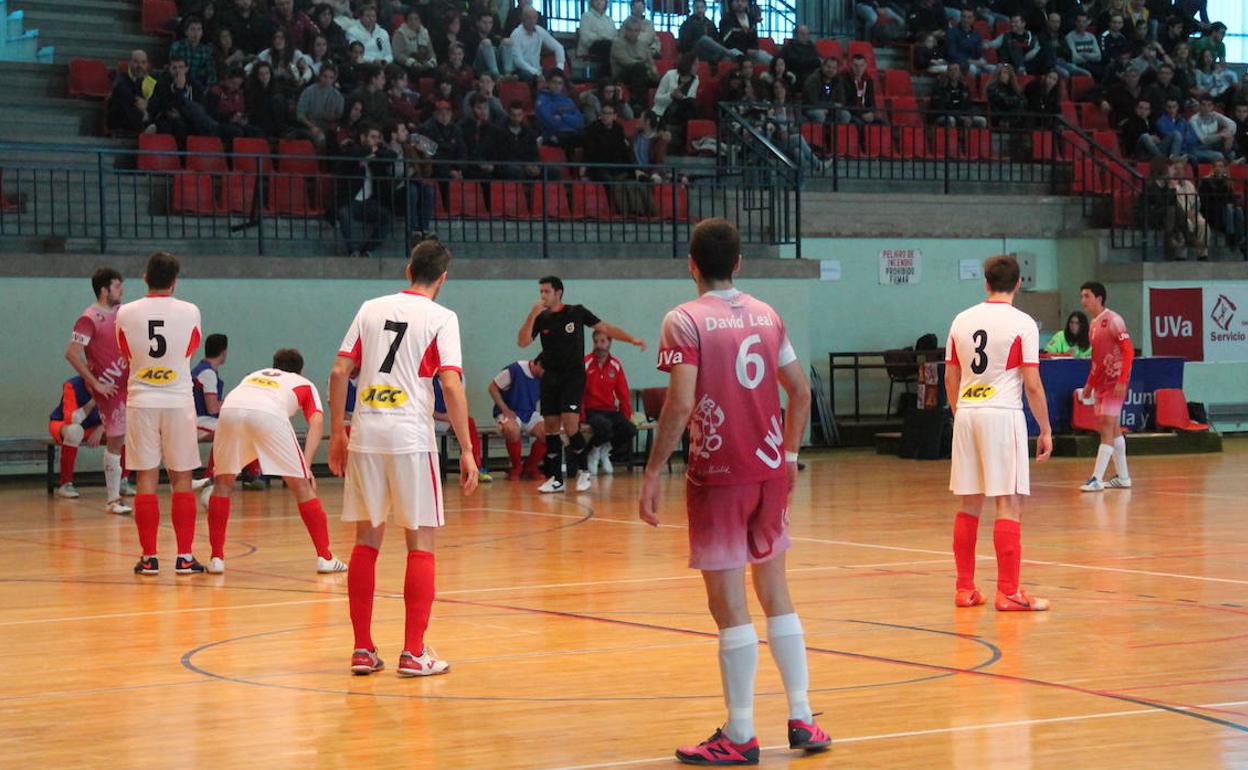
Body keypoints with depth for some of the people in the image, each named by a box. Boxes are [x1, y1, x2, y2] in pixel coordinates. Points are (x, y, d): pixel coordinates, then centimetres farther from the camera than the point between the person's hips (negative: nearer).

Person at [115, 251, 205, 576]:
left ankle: (149, 558, 5)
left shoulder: (126, 313, -3)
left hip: (141, 401, 1)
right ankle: (184, 557, 5)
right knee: (181, 479, 6)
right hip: (178, 400, -1)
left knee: (146, 479, 5)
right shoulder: (189, 312, -5)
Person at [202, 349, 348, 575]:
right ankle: (325, 557, 9)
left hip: (229, 407, 3)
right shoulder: (305, 385, 33)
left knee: (223, 484, 22)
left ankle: (216, 558, 18)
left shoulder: (254, 375, 44)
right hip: (269, 414, -3)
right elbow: (316, 420, 14)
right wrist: (306, 465, 5)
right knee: (302, 486, 10)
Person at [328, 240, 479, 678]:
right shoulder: (441, 318, -1)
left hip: (364, 434, 4)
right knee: (421, 542, 3)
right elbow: (451, 385, -10)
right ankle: (413, 653, 0)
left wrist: (337, 432, 13)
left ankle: (362, 649, 12)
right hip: (410, 436, -4)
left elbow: (339, 372, 6)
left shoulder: (371, 309, 11)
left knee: (367, 539, 11)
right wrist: (466, 452, -8)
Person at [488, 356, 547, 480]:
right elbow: (493, 387, -10)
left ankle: (530, 466, 1)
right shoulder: (514, 370, -17)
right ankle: (516, 467, -15)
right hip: (509, 413, -5)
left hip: (530, 414, 5)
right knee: (512, 429, -39)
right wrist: (505, 409, -18)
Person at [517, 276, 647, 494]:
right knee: (551, 426, 1)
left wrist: (632, 339, -6)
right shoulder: (540, 318, 5)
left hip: (573, 376, -4)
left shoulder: (577, 312, -1)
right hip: (550, 377, 4)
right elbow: (523, 342, -5)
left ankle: (583, 471, 2)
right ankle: (555, 478, 8)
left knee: (570, 425, -16)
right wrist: (532, 315, -15)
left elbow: (605, 328, 3)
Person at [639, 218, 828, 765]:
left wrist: (652, 474, -14)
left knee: (730, 606, -1)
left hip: (717, 475, -6)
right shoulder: (767, 315, 8)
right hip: (771, 472, 6)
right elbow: (801, 392, 10)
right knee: (776, 593, 15)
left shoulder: (685, 321, -9)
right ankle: (802, 720, 17)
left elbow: (680, 405, -19)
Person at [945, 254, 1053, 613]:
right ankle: (1008, 593, -4)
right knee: (1009, 505, -2)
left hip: (966, 413, 5)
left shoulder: (962, 320, 9)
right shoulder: (1022, 323, -5)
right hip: (1003, 414, -5)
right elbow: (1032, 384, -8)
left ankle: (965, 589, 14)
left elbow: (950, 378, 12)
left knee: (968, 505, 10)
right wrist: (1046, 430, -1)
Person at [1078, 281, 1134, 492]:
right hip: (1101, 383, 9)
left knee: (1107, 428, -11)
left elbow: (1129, 351, -18)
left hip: (1115, 383, -9)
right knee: (1113, 429, 12)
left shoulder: (1113, 320, -13)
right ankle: (1122, 477, 19)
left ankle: (1097, 479, -14)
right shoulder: (1093, 324, 13)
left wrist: (1122, 381, -25)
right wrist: (1090, 384, 21)